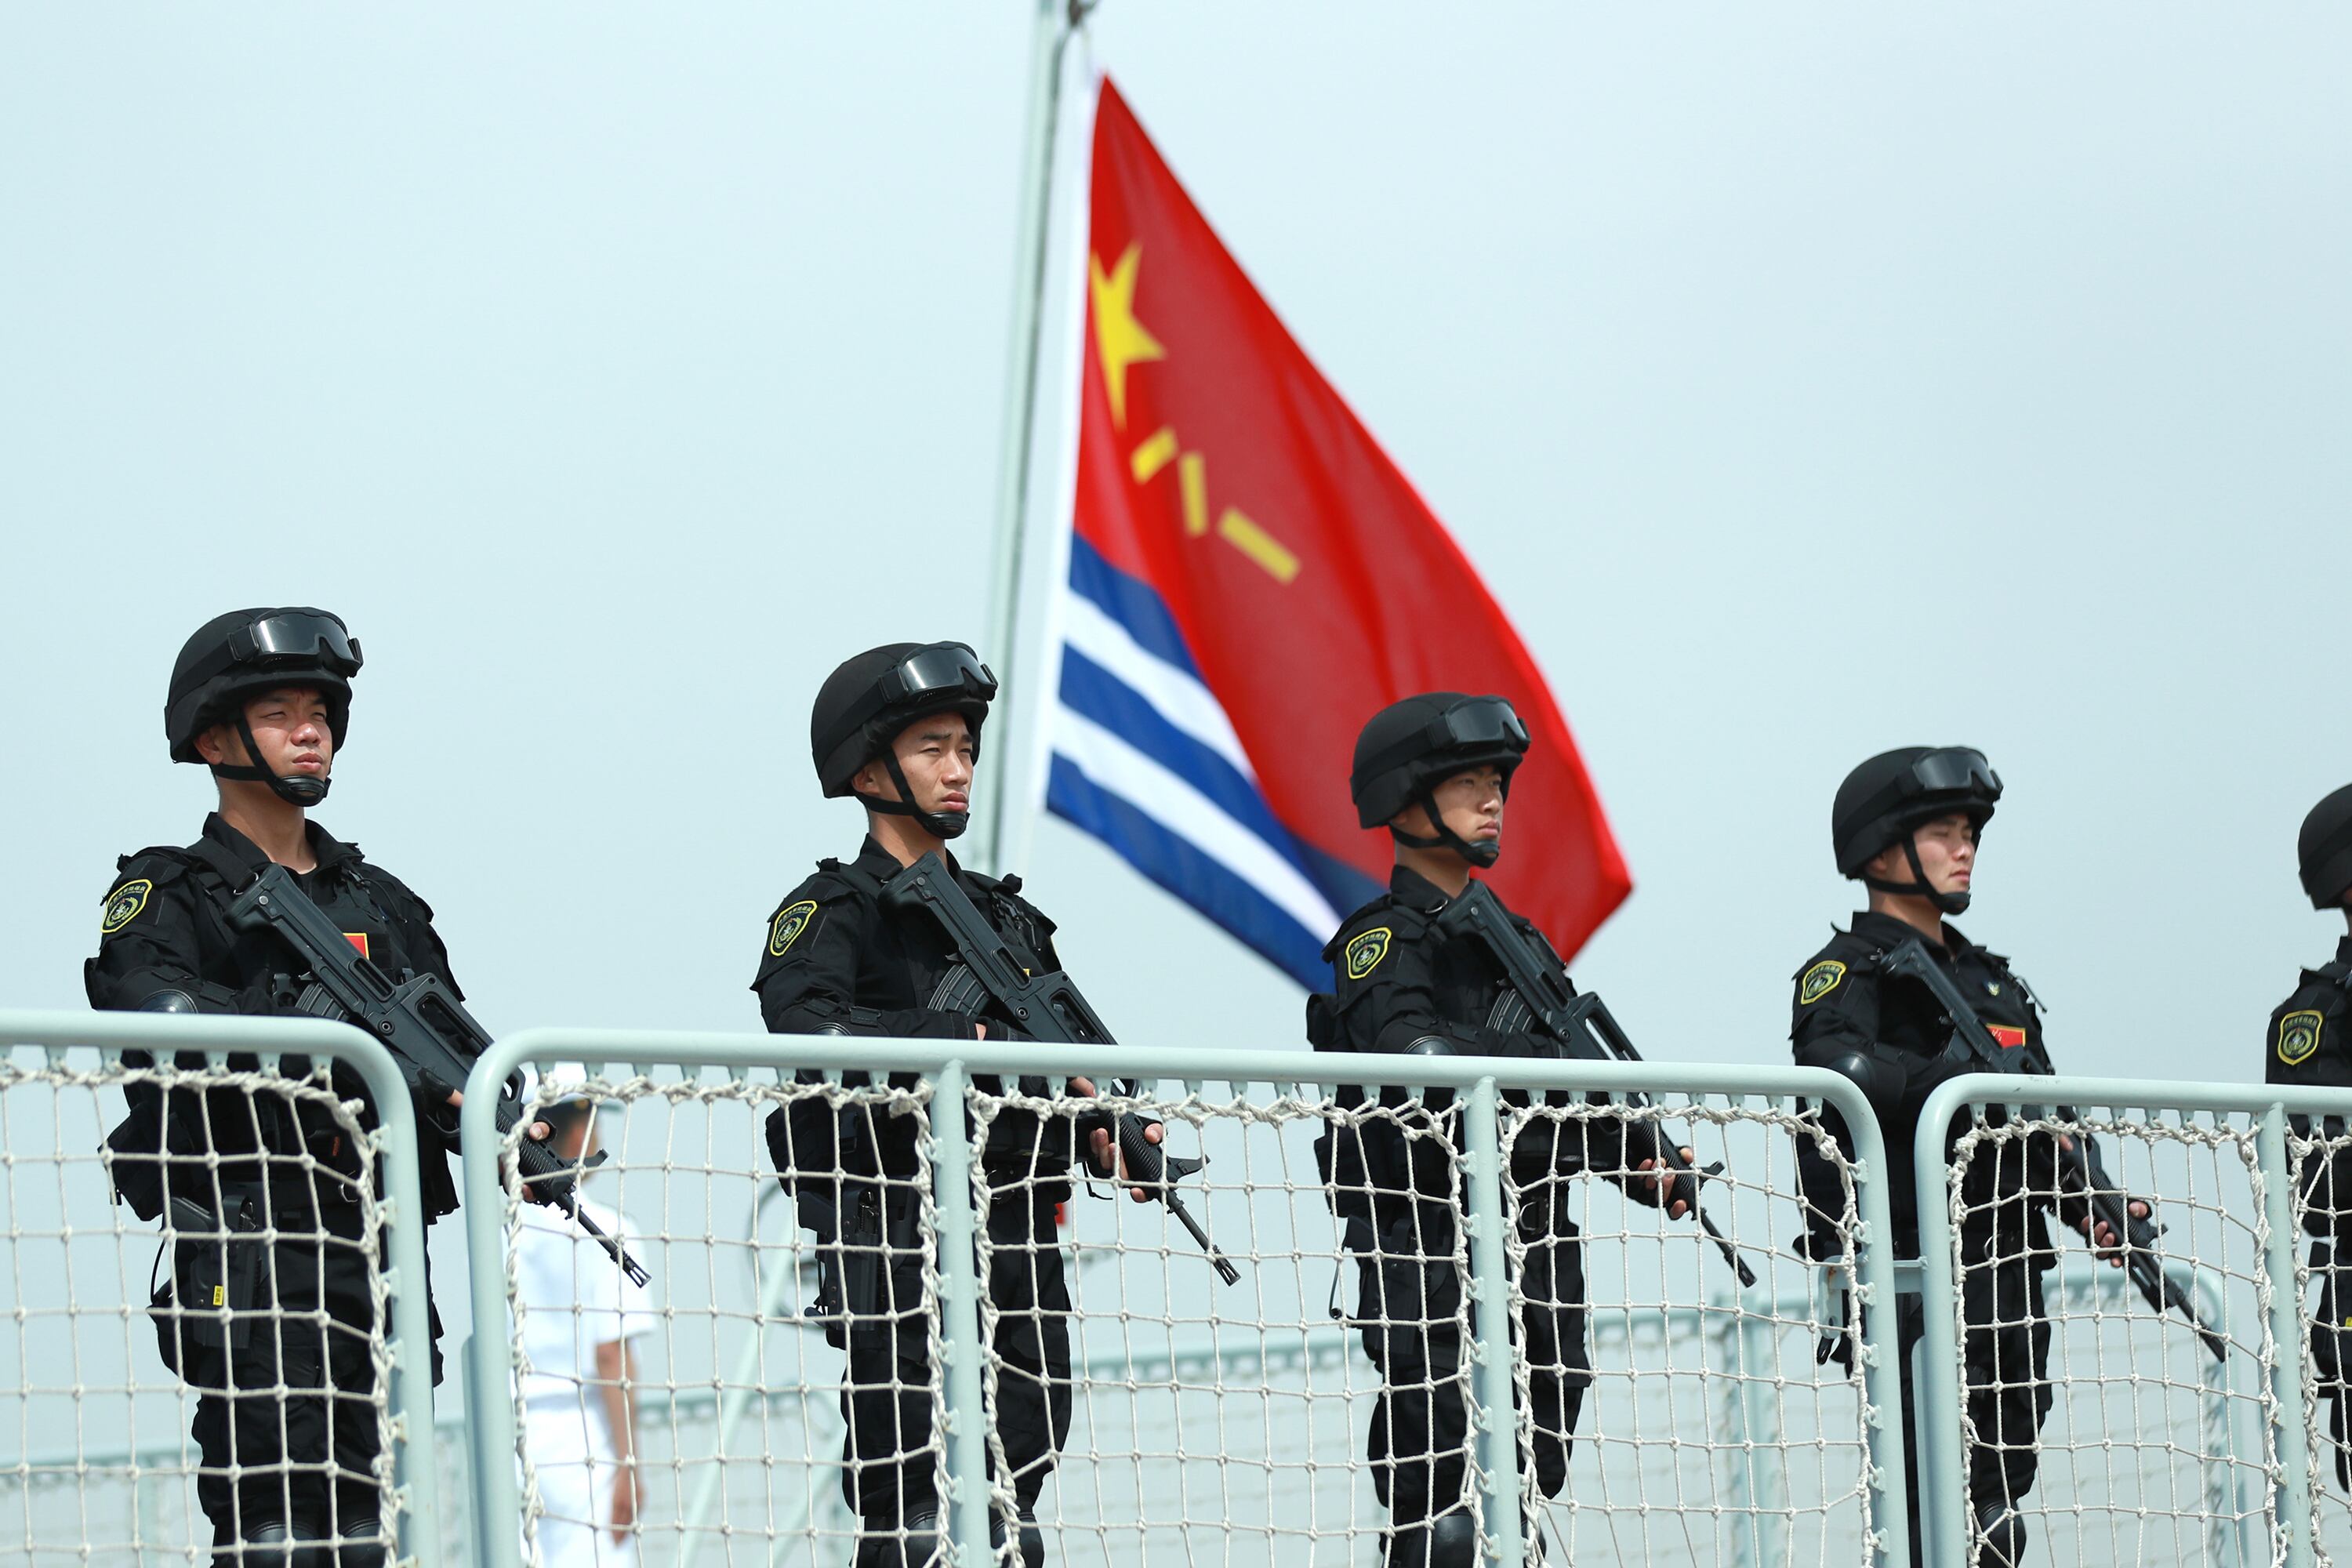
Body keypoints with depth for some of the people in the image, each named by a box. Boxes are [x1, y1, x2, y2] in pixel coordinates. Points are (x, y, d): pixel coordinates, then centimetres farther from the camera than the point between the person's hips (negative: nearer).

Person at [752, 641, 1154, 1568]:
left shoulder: (1006, 915, 19)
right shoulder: (834, 913, -2)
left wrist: (1106, 1131, -3)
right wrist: (965, 1038, -23)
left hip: (1020, 1246, 6)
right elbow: (804, 1027, -22)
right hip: (898, 1247, -6)